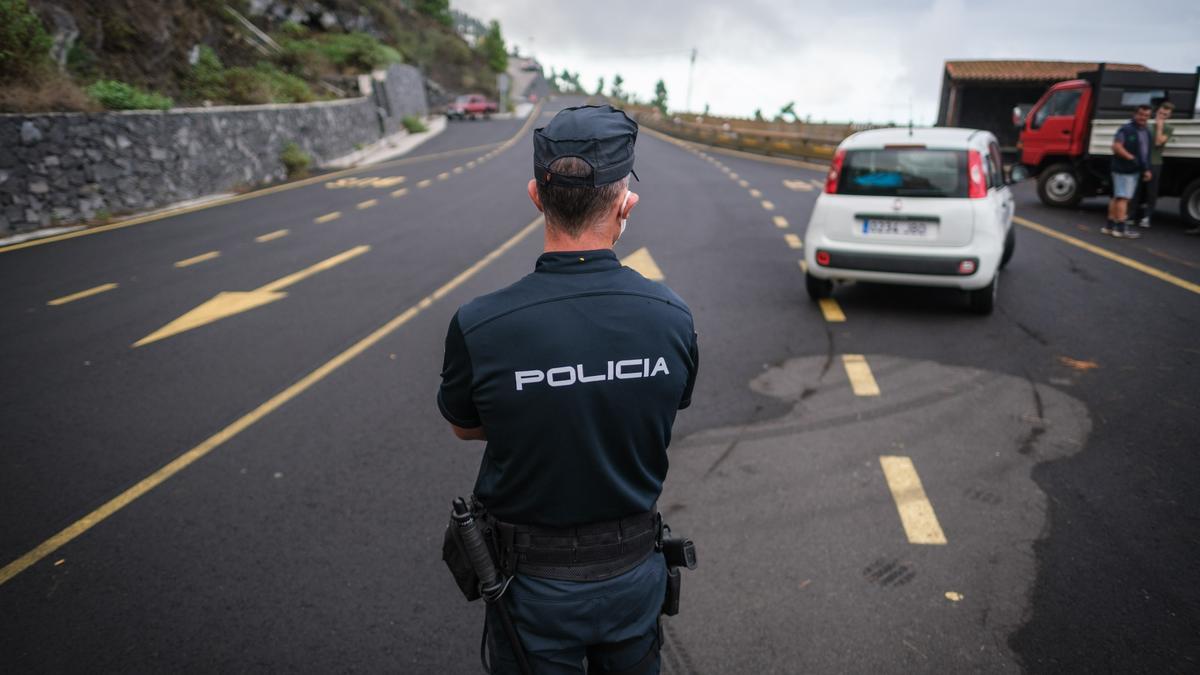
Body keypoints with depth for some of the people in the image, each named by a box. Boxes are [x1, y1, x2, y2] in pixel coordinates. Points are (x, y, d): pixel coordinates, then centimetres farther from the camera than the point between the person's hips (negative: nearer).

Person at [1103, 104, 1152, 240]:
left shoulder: (1146, 132, 19)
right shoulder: (1126, 129, -9)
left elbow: (1146, 152, 23)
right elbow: (1116, 146, -19)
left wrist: (1147, 169, 16)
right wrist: (1131, 158, -25)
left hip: (1135, 170, 9)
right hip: (1123, 169, -9)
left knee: (1117, 197, 10)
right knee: (1123, 198, -9)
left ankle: (1110, 226, 14)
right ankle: (1121, 228, -9)